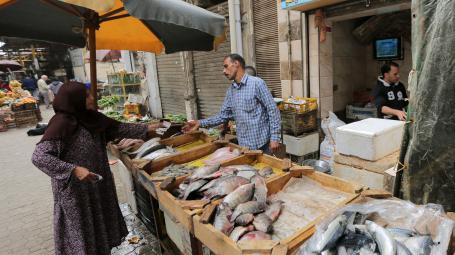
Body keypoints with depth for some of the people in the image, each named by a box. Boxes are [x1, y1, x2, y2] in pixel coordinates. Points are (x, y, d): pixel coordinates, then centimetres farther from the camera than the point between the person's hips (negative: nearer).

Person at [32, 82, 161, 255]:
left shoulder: (91, 117, 0)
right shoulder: (61, 124, -21)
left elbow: (118, 128, 8)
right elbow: (38, 157, -24)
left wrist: (146, 129, 7)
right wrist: (73, 169, -32)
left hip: (97, 185, 7)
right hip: (75, 190, -7)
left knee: (100, 226, 21)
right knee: (81, 233, 10)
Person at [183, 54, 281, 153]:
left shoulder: (257, 83, -11)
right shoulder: (230, 90, 9)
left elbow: (272, 110, -11)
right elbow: (224, 115, 12)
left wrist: (274, 137, -15)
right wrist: (200, 123, 3)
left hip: (261, 142, -6)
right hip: (243, 144, 6)